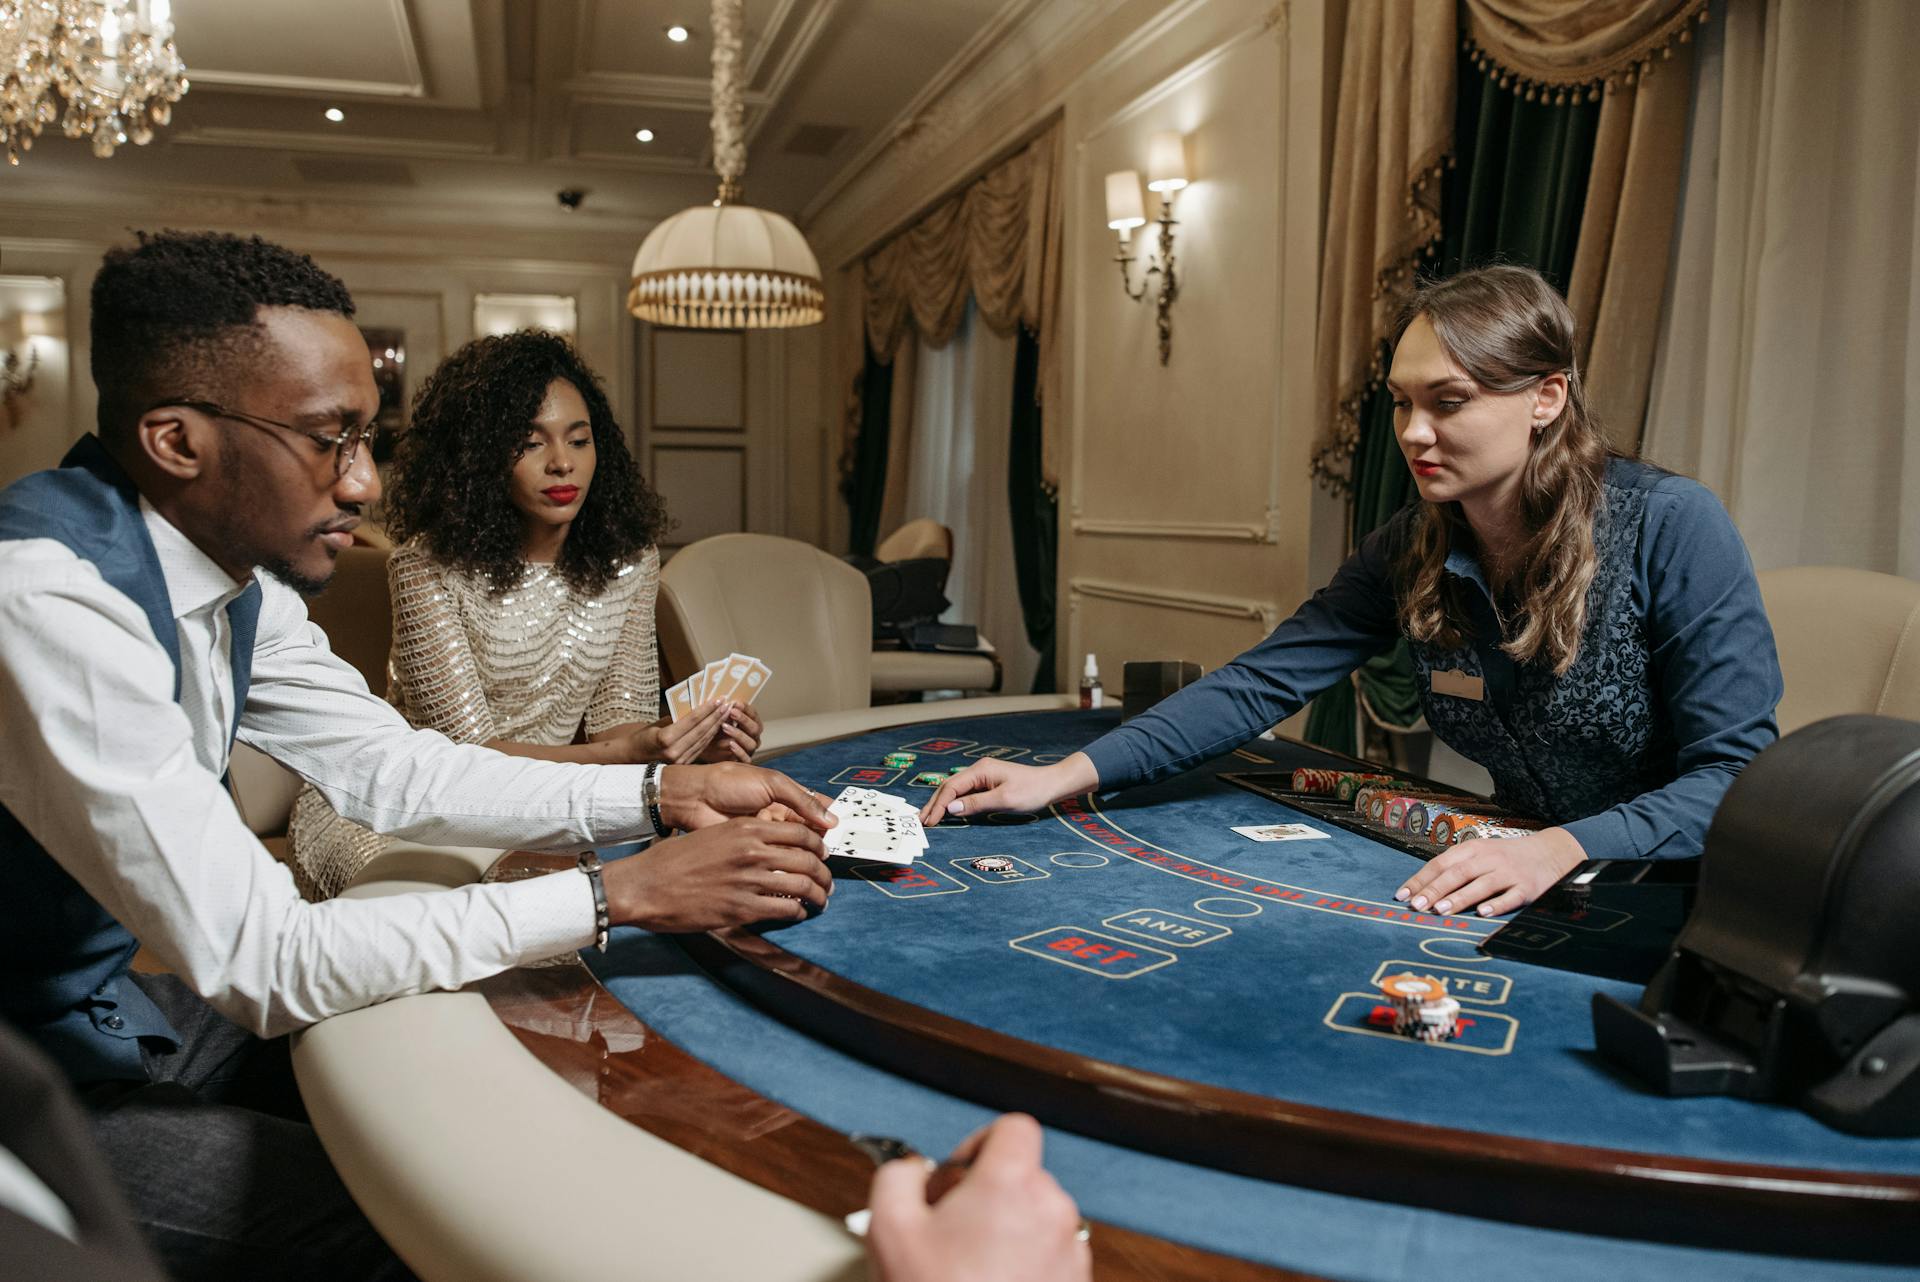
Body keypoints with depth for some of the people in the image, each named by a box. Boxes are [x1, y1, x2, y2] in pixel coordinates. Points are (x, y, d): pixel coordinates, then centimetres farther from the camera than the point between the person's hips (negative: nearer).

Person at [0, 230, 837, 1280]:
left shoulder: (231, 566, -3)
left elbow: (391, 768, 4)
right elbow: (259, 961, -31)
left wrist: (662, 796, -7)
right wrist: (620, 895, -30)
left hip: (131, 1009, 8)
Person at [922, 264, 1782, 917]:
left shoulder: (1671, 528, -17)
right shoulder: (1411, 552, -3)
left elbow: (1740, 772, -16)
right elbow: (1262, 683, -5)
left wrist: (1563, 848, -33)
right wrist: (1067, 776, -15)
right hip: (1531, 895, 4)